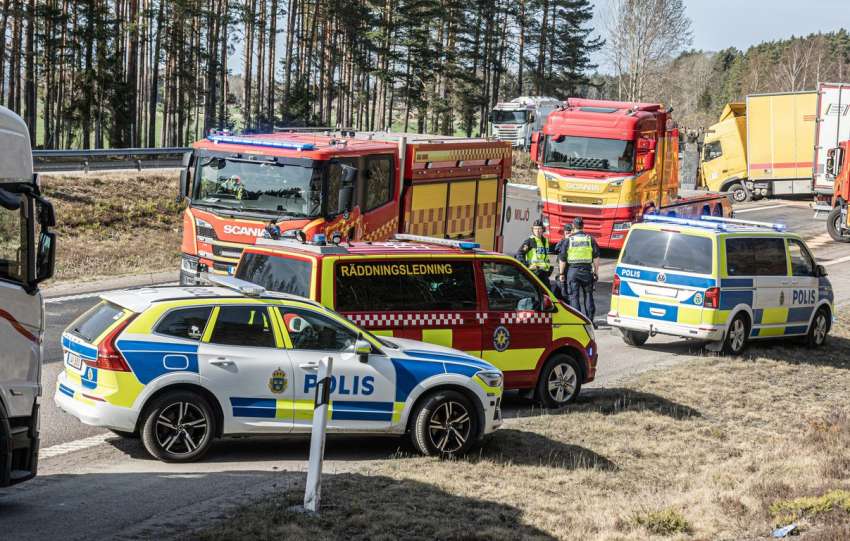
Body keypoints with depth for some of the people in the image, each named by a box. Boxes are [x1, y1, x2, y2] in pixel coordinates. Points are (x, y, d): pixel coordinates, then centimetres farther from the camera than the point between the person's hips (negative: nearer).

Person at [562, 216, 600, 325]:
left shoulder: (569, 240, 1)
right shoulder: (590, 239, 4)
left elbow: (562, 259, 2)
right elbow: (596, 258, 3)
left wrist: (561, 273, 11)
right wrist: (596, 272, 9)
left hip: (573, 271, -1)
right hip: (587, 270, 1)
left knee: (574, 297, 3)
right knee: (588, 296, 9)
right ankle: (590, 320, 6)